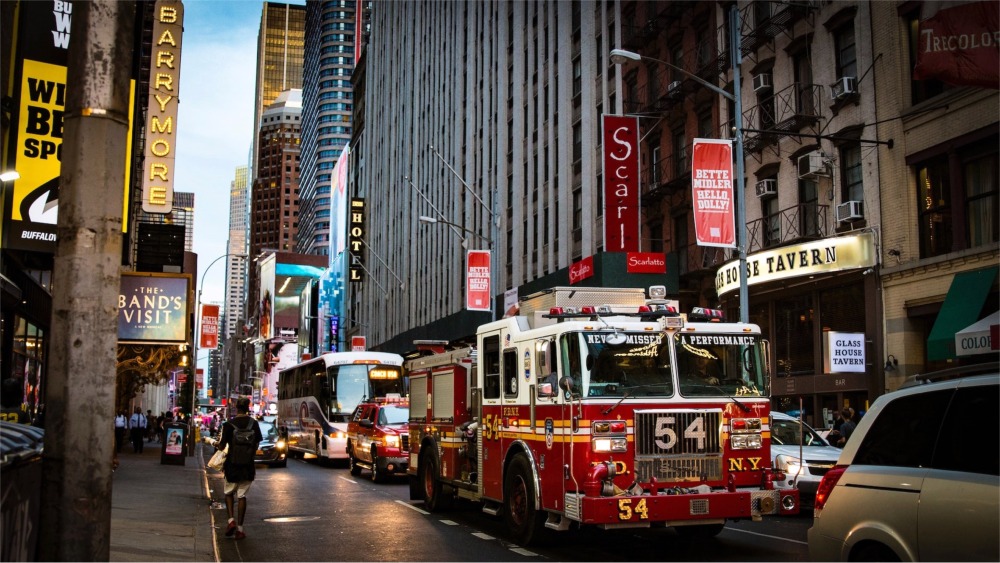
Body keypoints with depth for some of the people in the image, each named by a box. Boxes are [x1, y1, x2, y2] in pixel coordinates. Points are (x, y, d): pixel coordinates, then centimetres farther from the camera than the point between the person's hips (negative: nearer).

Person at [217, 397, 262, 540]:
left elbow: (222, 446, -7)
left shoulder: (229, 425, -10)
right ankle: (239, 528, 7)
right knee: (242, 496, 8)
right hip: (248, 466, 2)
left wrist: (217, 445, 16)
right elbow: (257, 444, 2)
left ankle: (231, 520, 0)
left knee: (229, 493, 18)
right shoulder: (254, 424, -3)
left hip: (232, 465, -1)